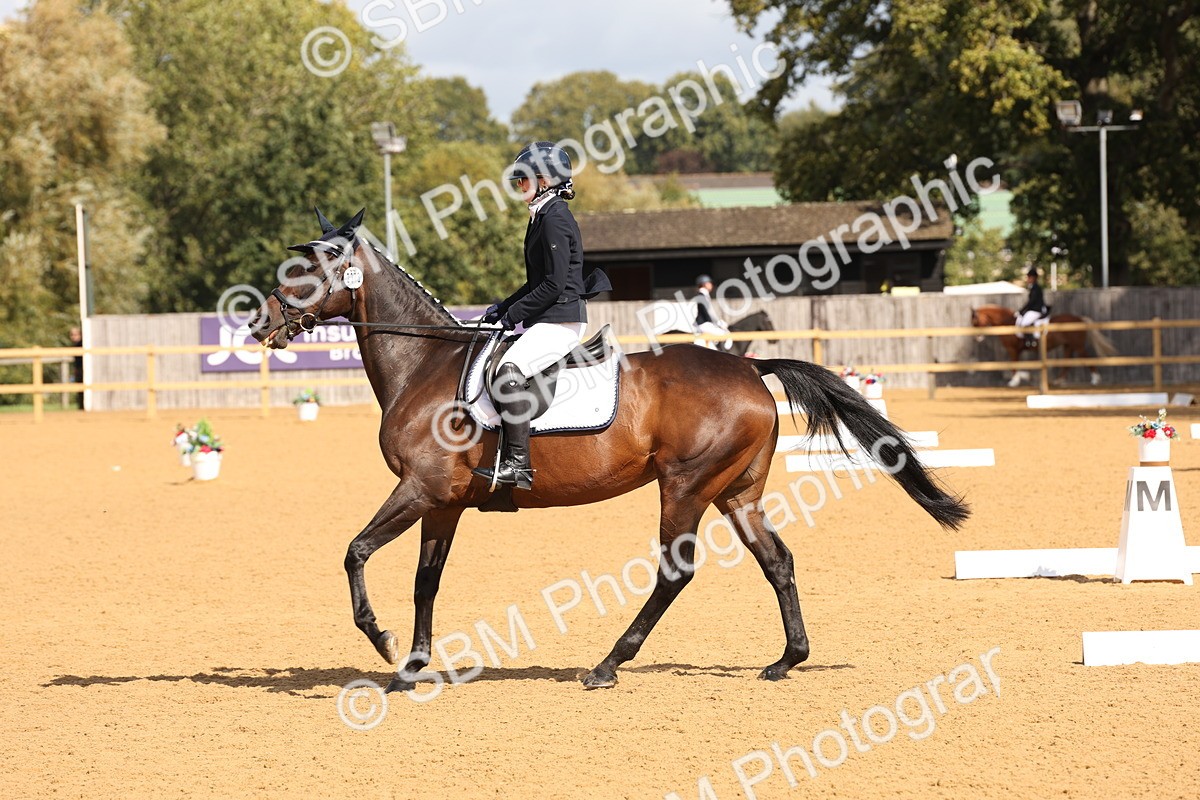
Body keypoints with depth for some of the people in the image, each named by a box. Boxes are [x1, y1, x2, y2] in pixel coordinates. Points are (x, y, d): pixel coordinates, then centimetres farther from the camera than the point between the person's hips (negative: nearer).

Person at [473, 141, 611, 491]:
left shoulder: (554, 219, -14)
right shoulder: (543, 216, 17)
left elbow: (555, 283, -19)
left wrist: (514, 313, -12)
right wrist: (504, 308, 15)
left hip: (562, 321, -11)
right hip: (547, 321, 11)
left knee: (509, 370, -28)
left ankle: (518, 465, -30)